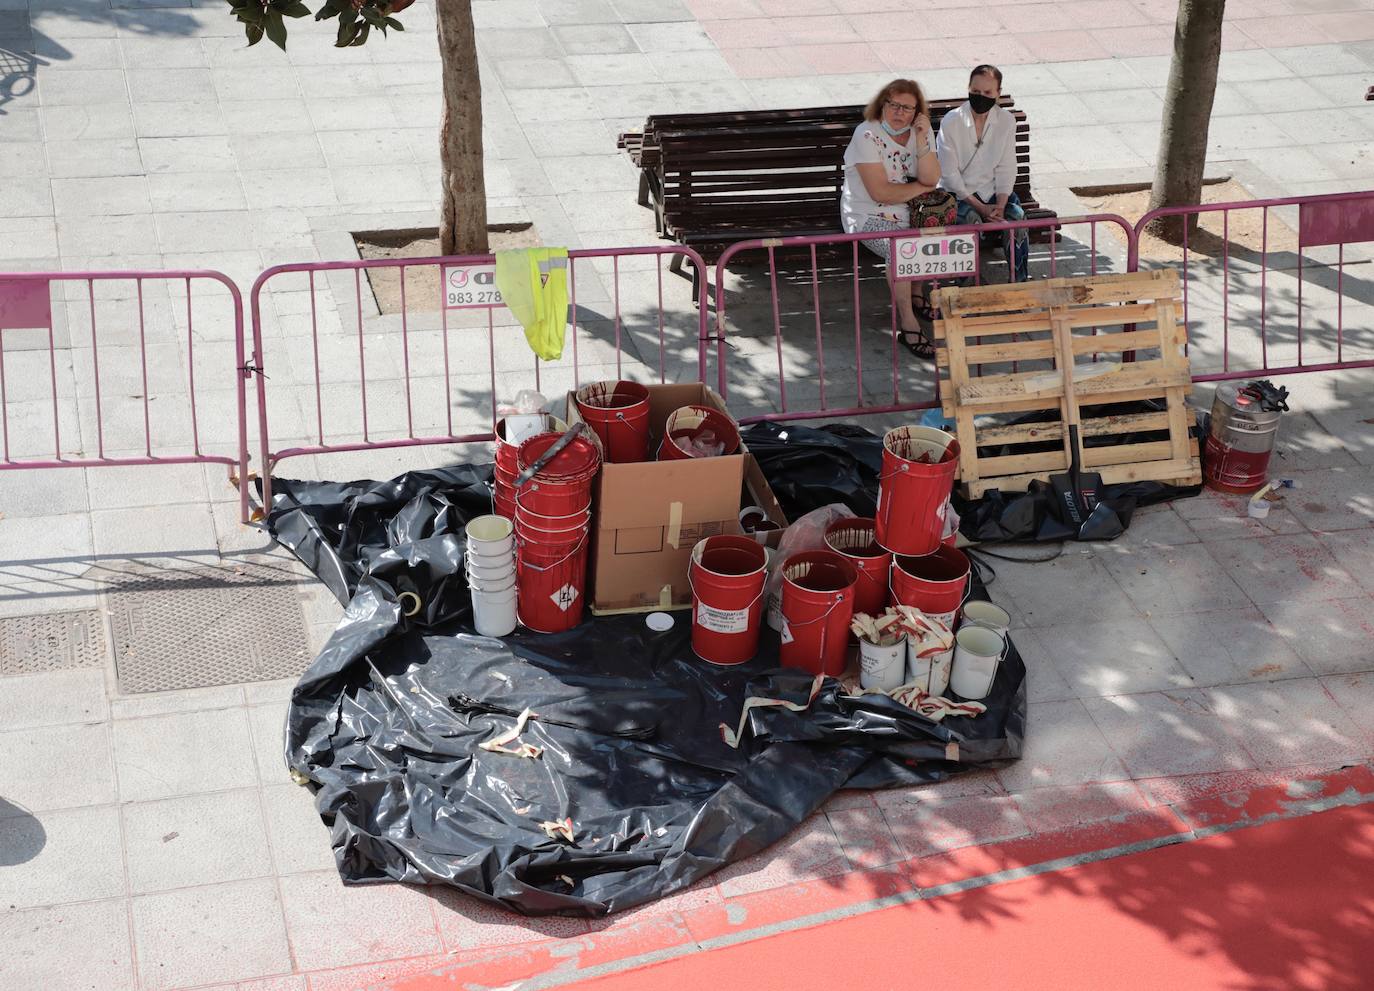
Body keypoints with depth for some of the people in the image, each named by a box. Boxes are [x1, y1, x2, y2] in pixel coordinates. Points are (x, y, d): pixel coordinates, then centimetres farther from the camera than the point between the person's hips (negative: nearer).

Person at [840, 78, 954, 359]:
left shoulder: (920, 131, 2)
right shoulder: (867, 135, -16)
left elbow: (931, 180, -10)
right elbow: (880, 193, -23)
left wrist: (922, 141, -20)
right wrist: (920, 187, -10)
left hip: (907, 209, 7)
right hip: (868, 215, -7)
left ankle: (913, 294, 4)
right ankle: (908, 323, -21)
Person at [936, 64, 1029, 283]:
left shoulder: (1006, 120, 0)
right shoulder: (951, 122, -12)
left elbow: (1006, 168, 1)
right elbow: (949, 174, -12)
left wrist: (1000, 205, -14)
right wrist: (980, 207, -16)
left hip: (992, 191, 3)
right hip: (958, 193, -3)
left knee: (1017, 217, -24)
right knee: (972, 221, -34)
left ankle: (1020, 281, -11)